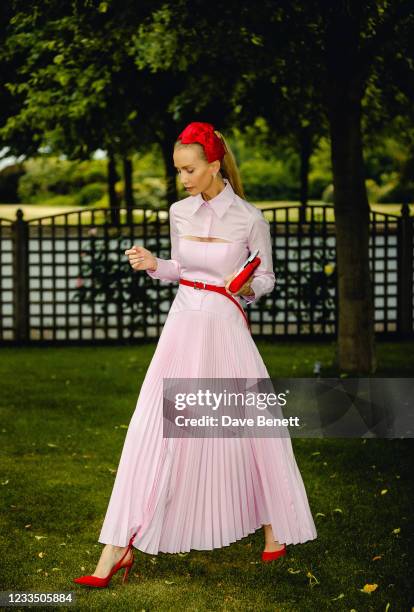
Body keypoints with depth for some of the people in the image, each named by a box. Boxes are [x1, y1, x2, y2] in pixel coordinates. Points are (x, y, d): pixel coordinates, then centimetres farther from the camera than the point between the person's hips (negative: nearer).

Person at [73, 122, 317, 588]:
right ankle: (120, 547, -4)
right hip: (183, 323, 3)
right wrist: (153, 265, -1)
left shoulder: (249, 219, -7)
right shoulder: (179, 213, 5)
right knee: (153, 428, -4)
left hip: (225, 328, -3)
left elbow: (266, 278, 3)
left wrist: (248, 289, -17)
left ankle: (275, 525, 28)